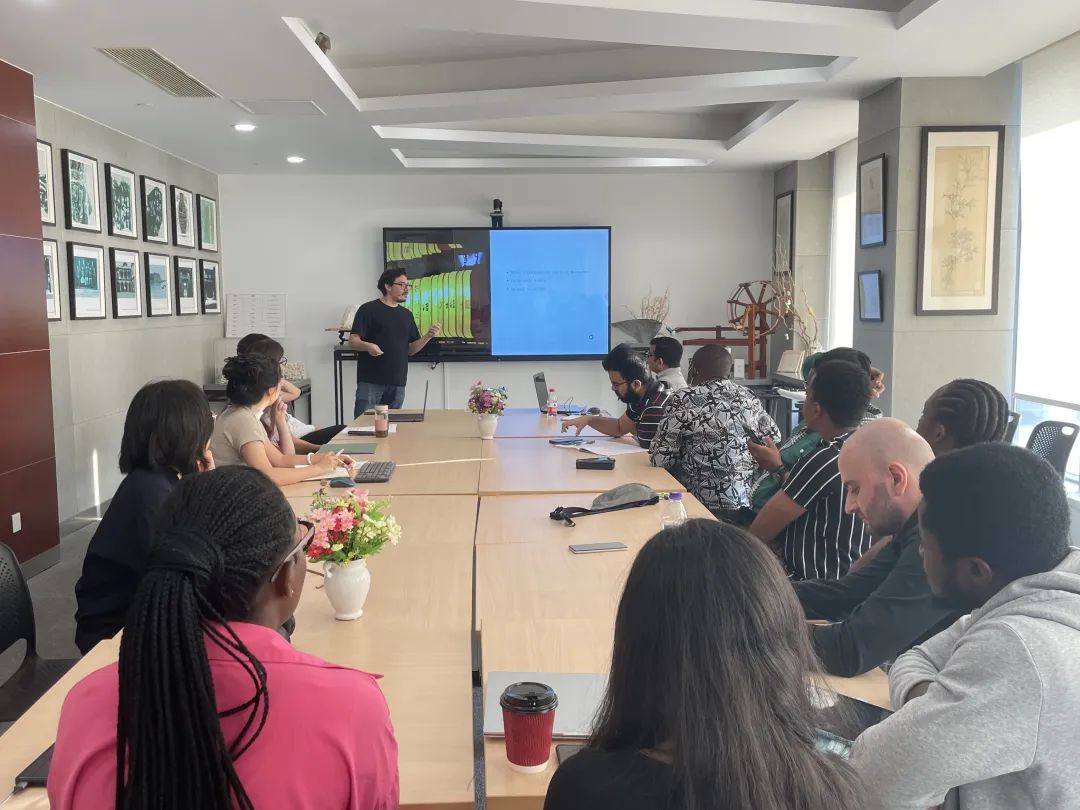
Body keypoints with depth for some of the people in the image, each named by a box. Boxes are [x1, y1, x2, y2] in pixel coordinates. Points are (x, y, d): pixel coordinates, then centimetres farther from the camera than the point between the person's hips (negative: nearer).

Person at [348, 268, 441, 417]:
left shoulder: (406, 315, 15)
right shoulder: (369, 309, -3)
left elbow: (411, 349, 15)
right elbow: (353, 340, -7)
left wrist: (428, 336, -2)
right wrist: (368, 346, -28)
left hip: (397, 383, 6)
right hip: (370, 381, -5)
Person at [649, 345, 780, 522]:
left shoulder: (682, 400, -8)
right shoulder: (748, 397, 8)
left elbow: (661, 458, -9)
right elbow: (774, 438, 16)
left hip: (706, 504, -6)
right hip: (749, 502, 6)